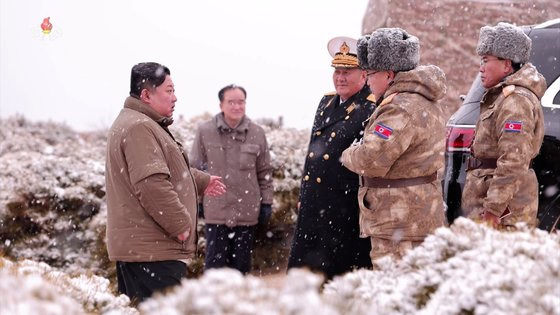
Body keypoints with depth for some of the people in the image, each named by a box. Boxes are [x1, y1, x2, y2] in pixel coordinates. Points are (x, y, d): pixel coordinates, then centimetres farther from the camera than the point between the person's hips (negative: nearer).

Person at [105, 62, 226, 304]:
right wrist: (181, 224, -17)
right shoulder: (140, 128, -16)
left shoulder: (138, 124, 21)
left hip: (135, 245, 11)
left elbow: (169, 171, 35)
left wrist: (202, 181, 32)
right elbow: (152, 184, -25)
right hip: (152, 249, -11)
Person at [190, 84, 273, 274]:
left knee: (241, 265, 10)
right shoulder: (205, 132, -3)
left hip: (246, 212, 2)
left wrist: (266, 201, 9)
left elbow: (264, 171, 10)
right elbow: (195, 167, 5)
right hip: (216, 212, -2)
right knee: (214, 264, -2)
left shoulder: (257, 133, 2)